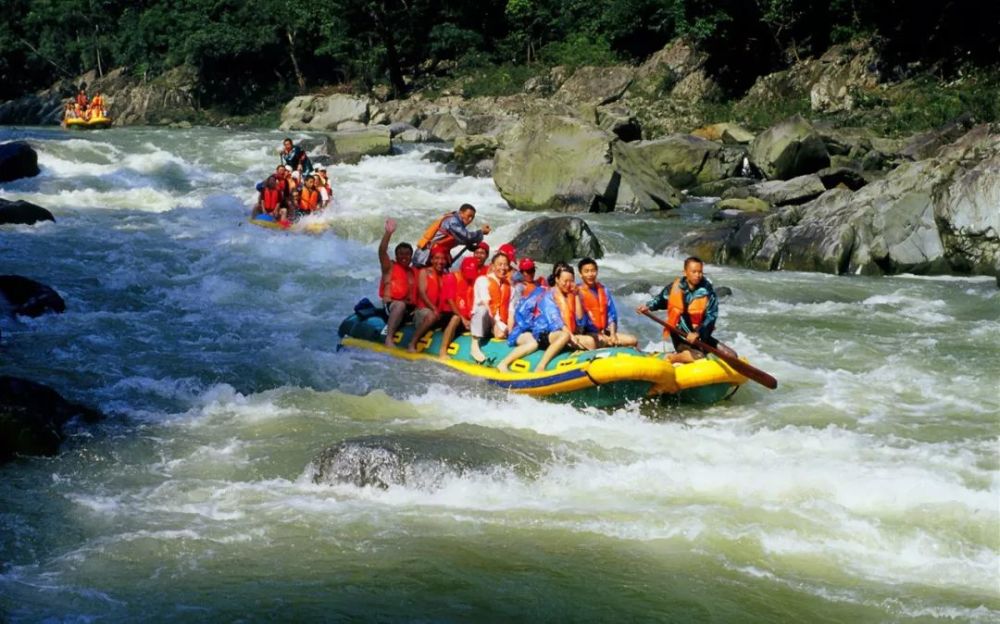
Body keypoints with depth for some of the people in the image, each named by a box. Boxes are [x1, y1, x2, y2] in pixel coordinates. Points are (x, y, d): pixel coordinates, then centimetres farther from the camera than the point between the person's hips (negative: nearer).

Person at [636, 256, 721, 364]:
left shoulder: (707, 291, -8)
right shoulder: (676, 287, -7)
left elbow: (711, 315, -13)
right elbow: (660, 299, 13)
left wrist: (697, 333, -25)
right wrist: (648, 306, -5)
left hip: (701, 335, 4)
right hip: (681, 335, -4)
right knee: (697, 357, -31)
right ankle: (672, 358, -1)